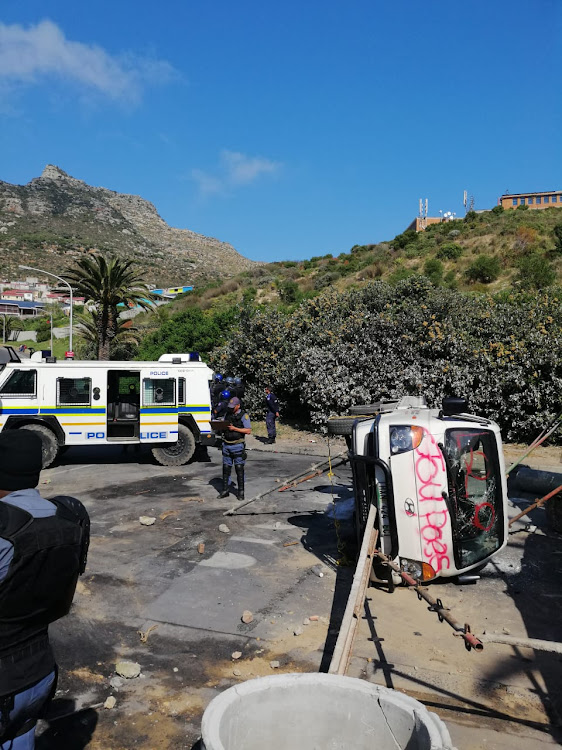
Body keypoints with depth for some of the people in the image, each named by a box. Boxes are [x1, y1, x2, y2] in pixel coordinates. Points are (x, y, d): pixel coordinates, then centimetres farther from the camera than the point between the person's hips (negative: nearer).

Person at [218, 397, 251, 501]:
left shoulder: (243, 415, -5)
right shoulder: (228, 414, 13)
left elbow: (248, 431, -10)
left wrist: (235, 428, -18)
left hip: (237, 445, -5)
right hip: (226, 445, 5)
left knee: (239, 469, -1)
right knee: (226, 468, 7)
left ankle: (240, 492, 7)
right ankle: (225, 490, 16)